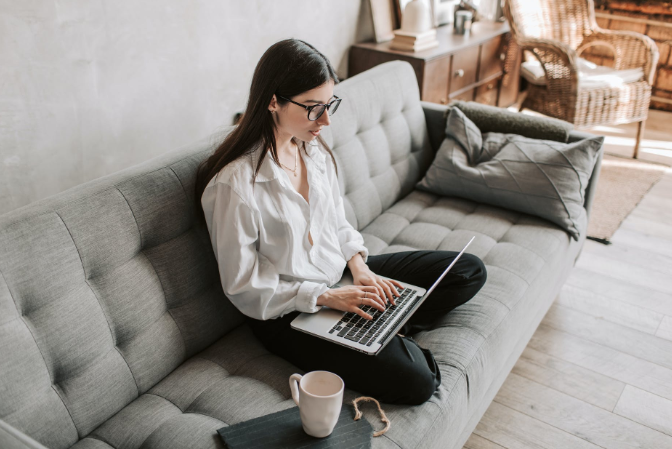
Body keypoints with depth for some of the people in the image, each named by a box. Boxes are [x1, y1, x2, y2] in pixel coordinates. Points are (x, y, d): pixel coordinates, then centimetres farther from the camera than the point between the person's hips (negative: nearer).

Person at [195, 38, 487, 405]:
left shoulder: (314, 149, 0)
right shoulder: (234, 183, -24)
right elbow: (243, 288, -17)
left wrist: (359, 267, -7)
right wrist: (327, 297, -22)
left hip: (340, 274, 8)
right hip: (287, 313, -8)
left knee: (469, 271, 5)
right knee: (414, 381, -26)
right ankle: (389, 335, 3)